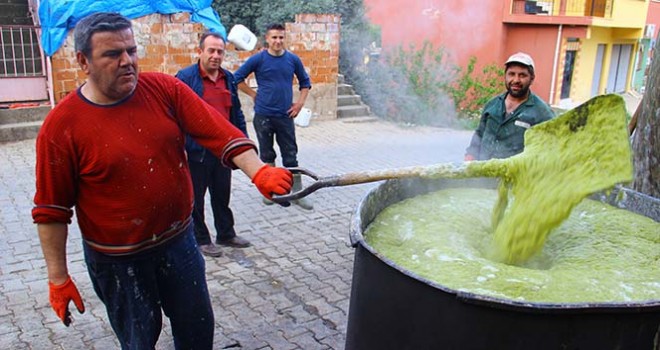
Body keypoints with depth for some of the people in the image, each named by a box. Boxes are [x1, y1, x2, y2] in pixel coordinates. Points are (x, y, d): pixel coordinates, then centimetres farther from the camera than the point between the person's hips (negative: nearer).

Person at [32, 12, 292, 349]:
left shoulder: (165, 90, -7)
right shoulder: (61, 125, -14)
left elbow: (218, 132, -14)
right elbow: (51, 210, -9)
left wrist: (259, 171, -30)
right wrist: (58, 277, -6)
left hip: (178, 241, 3)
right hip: (117, 259, -3)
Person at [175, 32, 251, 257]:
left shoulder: (228, 78, 9)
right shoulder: (185, 77, -10)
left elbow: (236, 111, 17)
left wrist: (243, 138, 13)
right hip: (197, 150, -5)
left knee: (222, 195, 18)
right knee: (196, 198, 9)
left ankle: (226, 234, 32)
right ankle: (201, 239, 23)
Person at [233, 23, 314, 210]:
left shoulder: (293, 59, 3)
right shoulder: (258, 59, -4)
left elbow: (305, 81, 15)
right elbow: (237, 77, 3)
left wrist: (300, 102, 4)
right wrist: (254, 94, -1)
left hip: (285, 115, 1)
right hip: (263, 115, -1)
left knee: (291, 155, 3)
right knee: (267, 154, 10)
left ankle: (298, 193, 9)